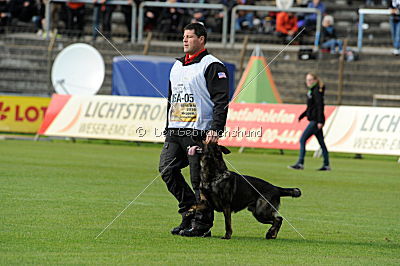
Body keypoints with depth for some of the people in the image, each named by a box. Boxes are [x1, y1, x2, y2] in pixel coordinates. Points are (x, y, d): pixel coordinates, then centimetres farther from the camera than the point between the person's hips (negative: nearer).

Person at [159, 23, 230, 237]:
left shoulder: (212, 66, -5)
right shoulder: (177, 66, 21)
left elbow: (221, 101, -11)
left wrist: (215, 130, -20)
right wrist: (168, 129, 22)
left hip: (199, 132, -8)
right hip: (175, 131, 8)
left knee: (200, 179, -5)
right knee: (167, 169, -1)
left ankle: (202, 225, 0)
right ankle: (189, 210, 11)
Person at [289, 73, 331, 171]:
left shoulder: (317, 92, -13)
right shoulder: (311, 91, 16)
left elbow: (320, 107, -19)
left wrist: (320, 121, -24)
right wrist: (302, 116, 19)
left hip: (316, 121, -10)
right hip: (313, 120, 10)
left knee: (302, 140, -12)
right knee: (321, 143, 11)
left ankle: (300, 164, -14)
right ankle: (326, 165, 15)